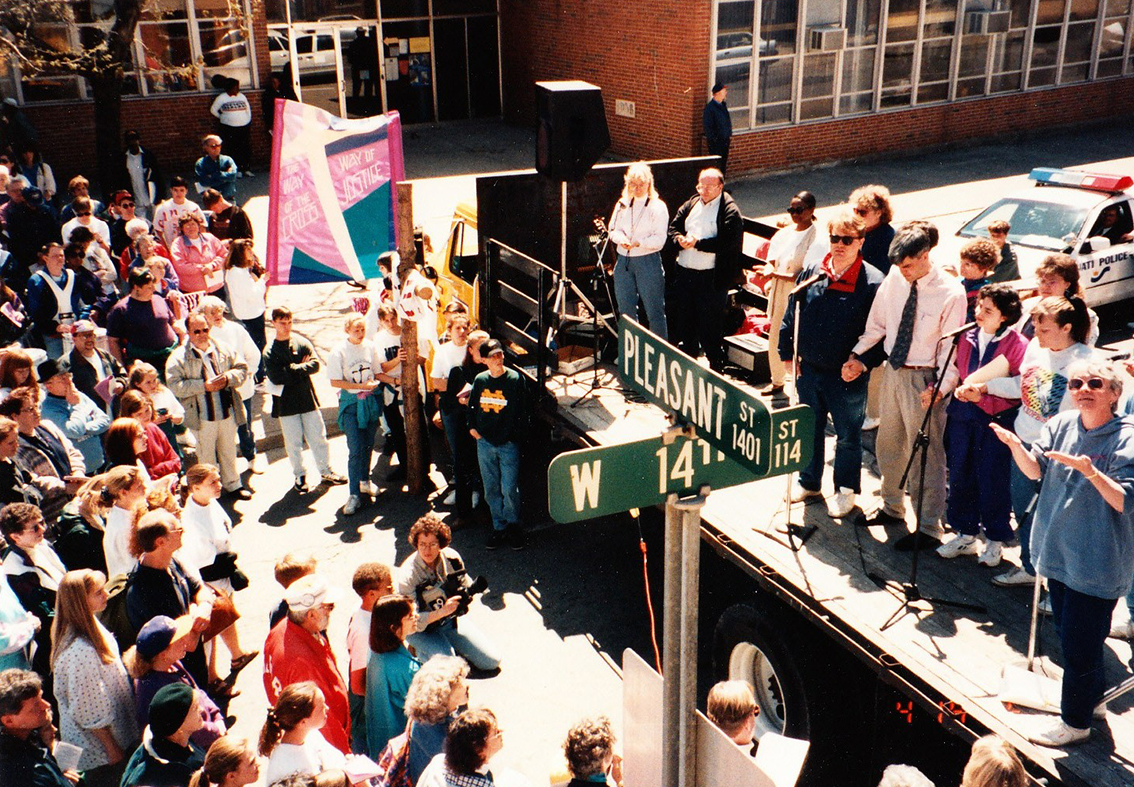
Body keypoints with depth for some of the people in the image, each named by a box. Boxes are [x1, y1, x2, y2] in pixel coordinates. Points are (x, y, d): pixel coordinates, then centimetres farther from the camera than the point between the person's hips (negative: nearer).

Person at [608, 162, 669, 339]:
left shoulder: (658, 207, -5)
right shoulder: (622, 204, 11)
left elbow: (659, 239, -12)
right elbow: (614, 229, 9)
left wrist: (639, 242, -28)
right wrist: (622, 239, -14)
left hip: (648, 261, -5)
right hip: (623, 260, 5)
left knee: (654, 311, -3)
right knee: (626, 311, 12)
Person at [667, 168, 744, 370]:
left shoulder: (730, 211, -8)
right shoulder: (691, 204, 14)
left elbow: (728, 243, -19)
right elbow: (673, 226, 15)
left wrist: (698, 243, -21)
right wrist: (680, 239, -7)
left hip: (712, 278, -7)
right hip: (684, 273, 7)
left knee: (710, 325, -1)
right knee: (685, 320, 17)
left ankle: (715, 367, 11)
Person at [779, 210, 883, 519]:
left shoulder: (873, 282, -13)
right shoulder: (811, 272, 1)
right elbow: (791, 315, 8)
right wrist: (787, 353, 6)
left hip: (847, 377, -4)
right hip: (809, 369, 5)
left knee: (847, 436, 11)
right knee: (809, 429, 19)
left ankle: (846, 489, 29)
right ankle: (809, 481, 37)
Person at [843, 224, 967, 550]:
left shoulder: (950, 293, -16)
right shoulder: (893, 281, 0)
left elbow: (952, 347, -15)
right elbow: (876, 324, 11)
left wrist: (941, 387, -24)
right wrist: (857, 357, 1)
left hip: (923, 379, -6)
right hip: (892, 371, 6)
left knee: (926, 453, 1)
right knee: (888, 445, 20)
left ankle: (928, 529, 13)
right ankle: (892, 507, 41)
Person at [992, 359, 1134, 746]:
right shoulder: (1061, 424, 1)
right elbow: (1035, 470, -4)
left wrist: (1091, 472, -36)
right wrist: (1014, 445, -23)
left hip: (1097, 564, -6)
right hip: (1058, 550, 6)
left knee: (1079, 644, 2)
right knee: (1068, 631, 22)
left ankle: (1075, 721, 21)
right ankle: (1091, 690, 45)